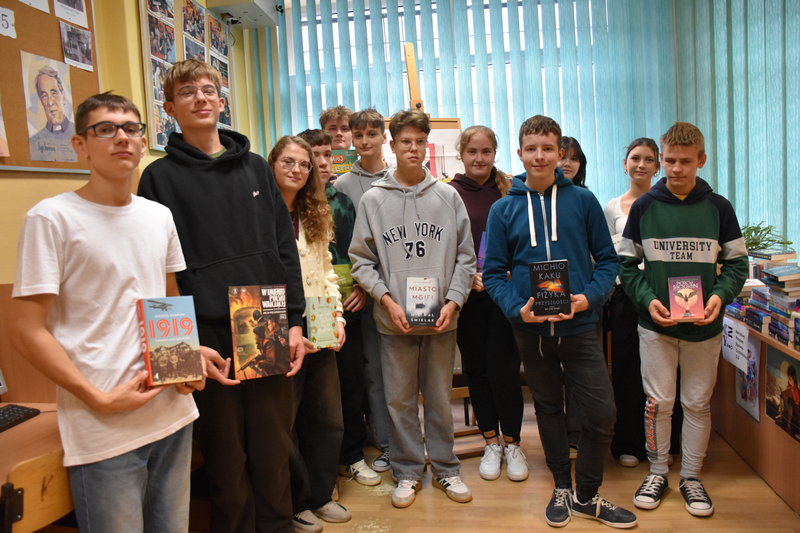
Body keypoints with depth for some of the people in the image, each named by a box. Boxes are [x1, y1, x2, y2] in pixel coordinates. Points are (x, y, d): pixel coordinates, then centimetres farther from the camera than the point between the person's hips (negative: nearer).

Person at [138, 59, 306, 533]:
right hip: (210, 338, -2)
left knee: (274, 448, 13)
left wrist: (295, 322, 1)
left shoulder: (255, 167, 13)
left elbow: (285, 248, 9)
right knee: (227, 456, 8)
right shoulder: (161, 178, 3)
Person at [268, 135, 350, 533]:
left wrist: (337, 317, 5)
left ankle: (320, 495, 33)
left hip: (320, 335, 7)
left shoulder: (315, 217, 13)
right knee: (283, 424, 7)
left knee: (328, 421, 14)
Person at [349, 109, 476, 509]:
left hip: (441, 319, 1)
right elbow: (361, 261, 1)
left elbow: (465, 256, 5)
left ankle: (445, 467, 29)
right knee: (399, 399, 8)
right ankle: (407, 471, 25)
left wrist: (453, 301, -6)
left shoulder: (448, 196, 4)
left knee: (440, 397, 12)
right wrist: (387, 301, -10)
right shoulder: (373, 199, 1)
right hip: (393, 321, 0)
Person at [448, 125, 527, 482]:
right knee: (476, 368, 9)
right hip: (467, 297, 1)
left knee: (503, 368, -2)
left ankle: (512, 443, 19)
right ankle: (491, 442, 26)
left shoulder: (510, 191, 4)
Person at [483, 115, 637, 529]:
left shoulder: (583, 200, 2)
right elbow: (493, 272, 2)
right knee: (548, 409, 14)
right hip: (531, 329, 1)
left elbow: (607, 259, 4)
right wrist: (516, 308, -15)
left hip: (579, 325, 0)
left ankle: (586, 495, 22)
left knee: (602, 413, -1)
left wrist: (590, 296, -14)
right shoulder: (504, 209, 2)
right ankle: (562, 488, 34)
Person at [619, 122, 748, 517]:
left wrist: (721, 294, -12)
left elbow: (737, 263, 7)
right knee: (658, 401, 5)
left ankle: (691, 476, 27)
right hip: (656, 325, -1)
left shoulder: (719, 208, 2)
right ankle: (657, 471, 24)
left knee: (698, 403, 10)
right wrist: (647, 299, -12)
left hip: (704, 326, 1)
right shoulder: (644, 207, 1)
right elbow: (626, 265, 3)